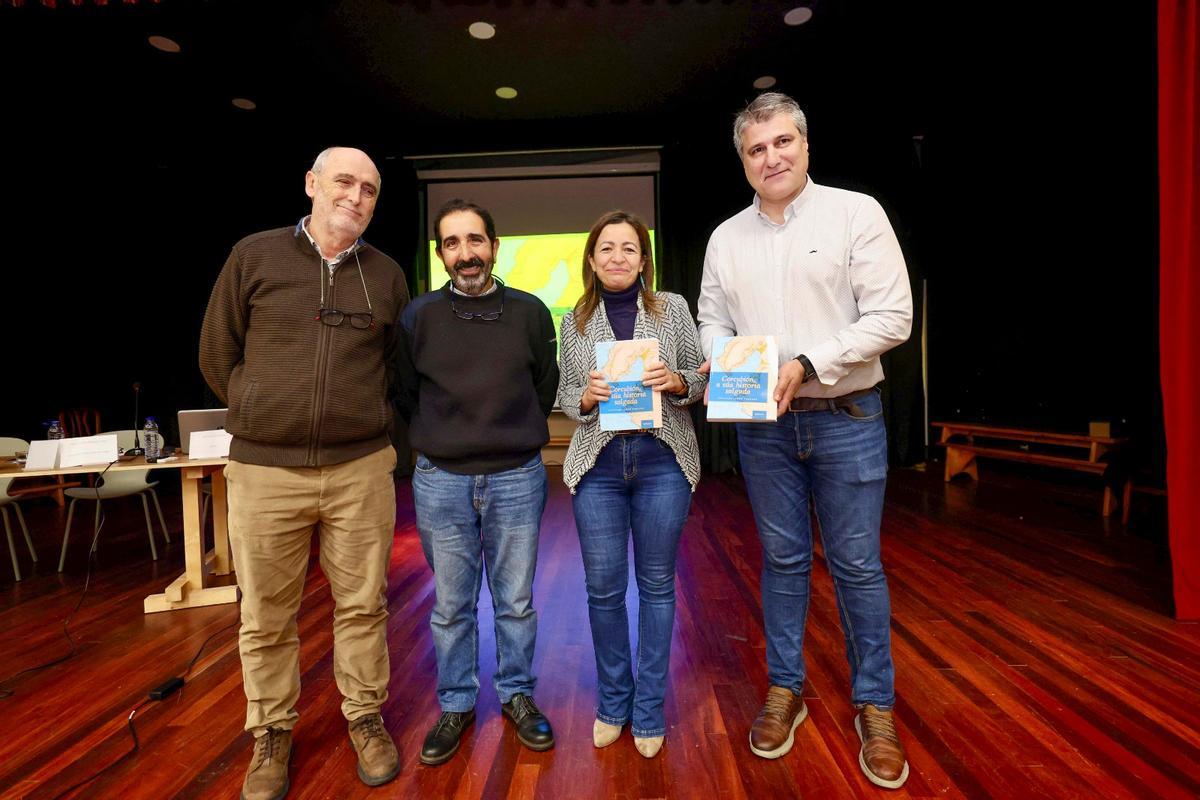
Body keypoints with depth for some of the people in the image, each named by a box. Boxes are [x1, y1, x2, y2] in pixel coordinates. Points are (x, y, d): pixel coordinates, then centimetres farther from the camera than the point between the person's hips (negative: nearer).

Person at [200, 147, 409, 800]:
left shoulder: (387, 275, 7)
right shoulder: (253, 256, 3)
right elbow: (218, 356, 7)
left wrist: (361, 423, 10)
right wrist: (270, 415, 6)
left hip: (362, 469, 1)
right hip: (264, 469, 0)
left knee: (362, 605, 11)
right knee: (265, 617, 12)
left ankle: (365, 716, 31)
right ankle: (272, 733, 33)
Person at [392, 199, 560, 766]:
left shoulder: (530, 312, 0)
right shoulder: (418, 317, 0)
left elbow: (547, 386, 10)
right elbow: (404, 394, 10)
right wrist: (439, 443, 10)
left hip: (517, 479, 0)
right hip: (440, 482, 0)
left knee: (516, 602, 13)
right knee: (451, 607, 13)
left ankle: (518, 696, 35)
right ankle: (455, 704, 34)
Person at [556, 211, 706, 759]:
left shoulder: (673, 308, 5)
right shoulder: (574, 322, 8)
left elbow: (701, 382, 6)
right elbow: (565, 397, 10)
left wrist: (676, 381, -14)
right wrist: (587, 395, -11)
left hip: (663, 462, -1)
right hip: (598, 465, 1)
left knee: (656, 585, 9)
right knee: (603, 588, 7)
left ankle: (649, 712, 28)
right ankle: (612, 703, 31)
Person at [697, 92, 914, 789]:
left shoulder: (856, 212, -3)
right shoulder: (726, 237, 9)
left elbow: (892, 315, -9)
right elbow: (713, 320, 13)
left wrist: (807, 364, -19)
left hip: (847, 419, -2)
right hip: (762, 426, 3)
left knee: (858, 565, 7)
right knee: (783, 560, 13)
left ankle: (875, 707, 26)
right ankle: (785, 690, 30)